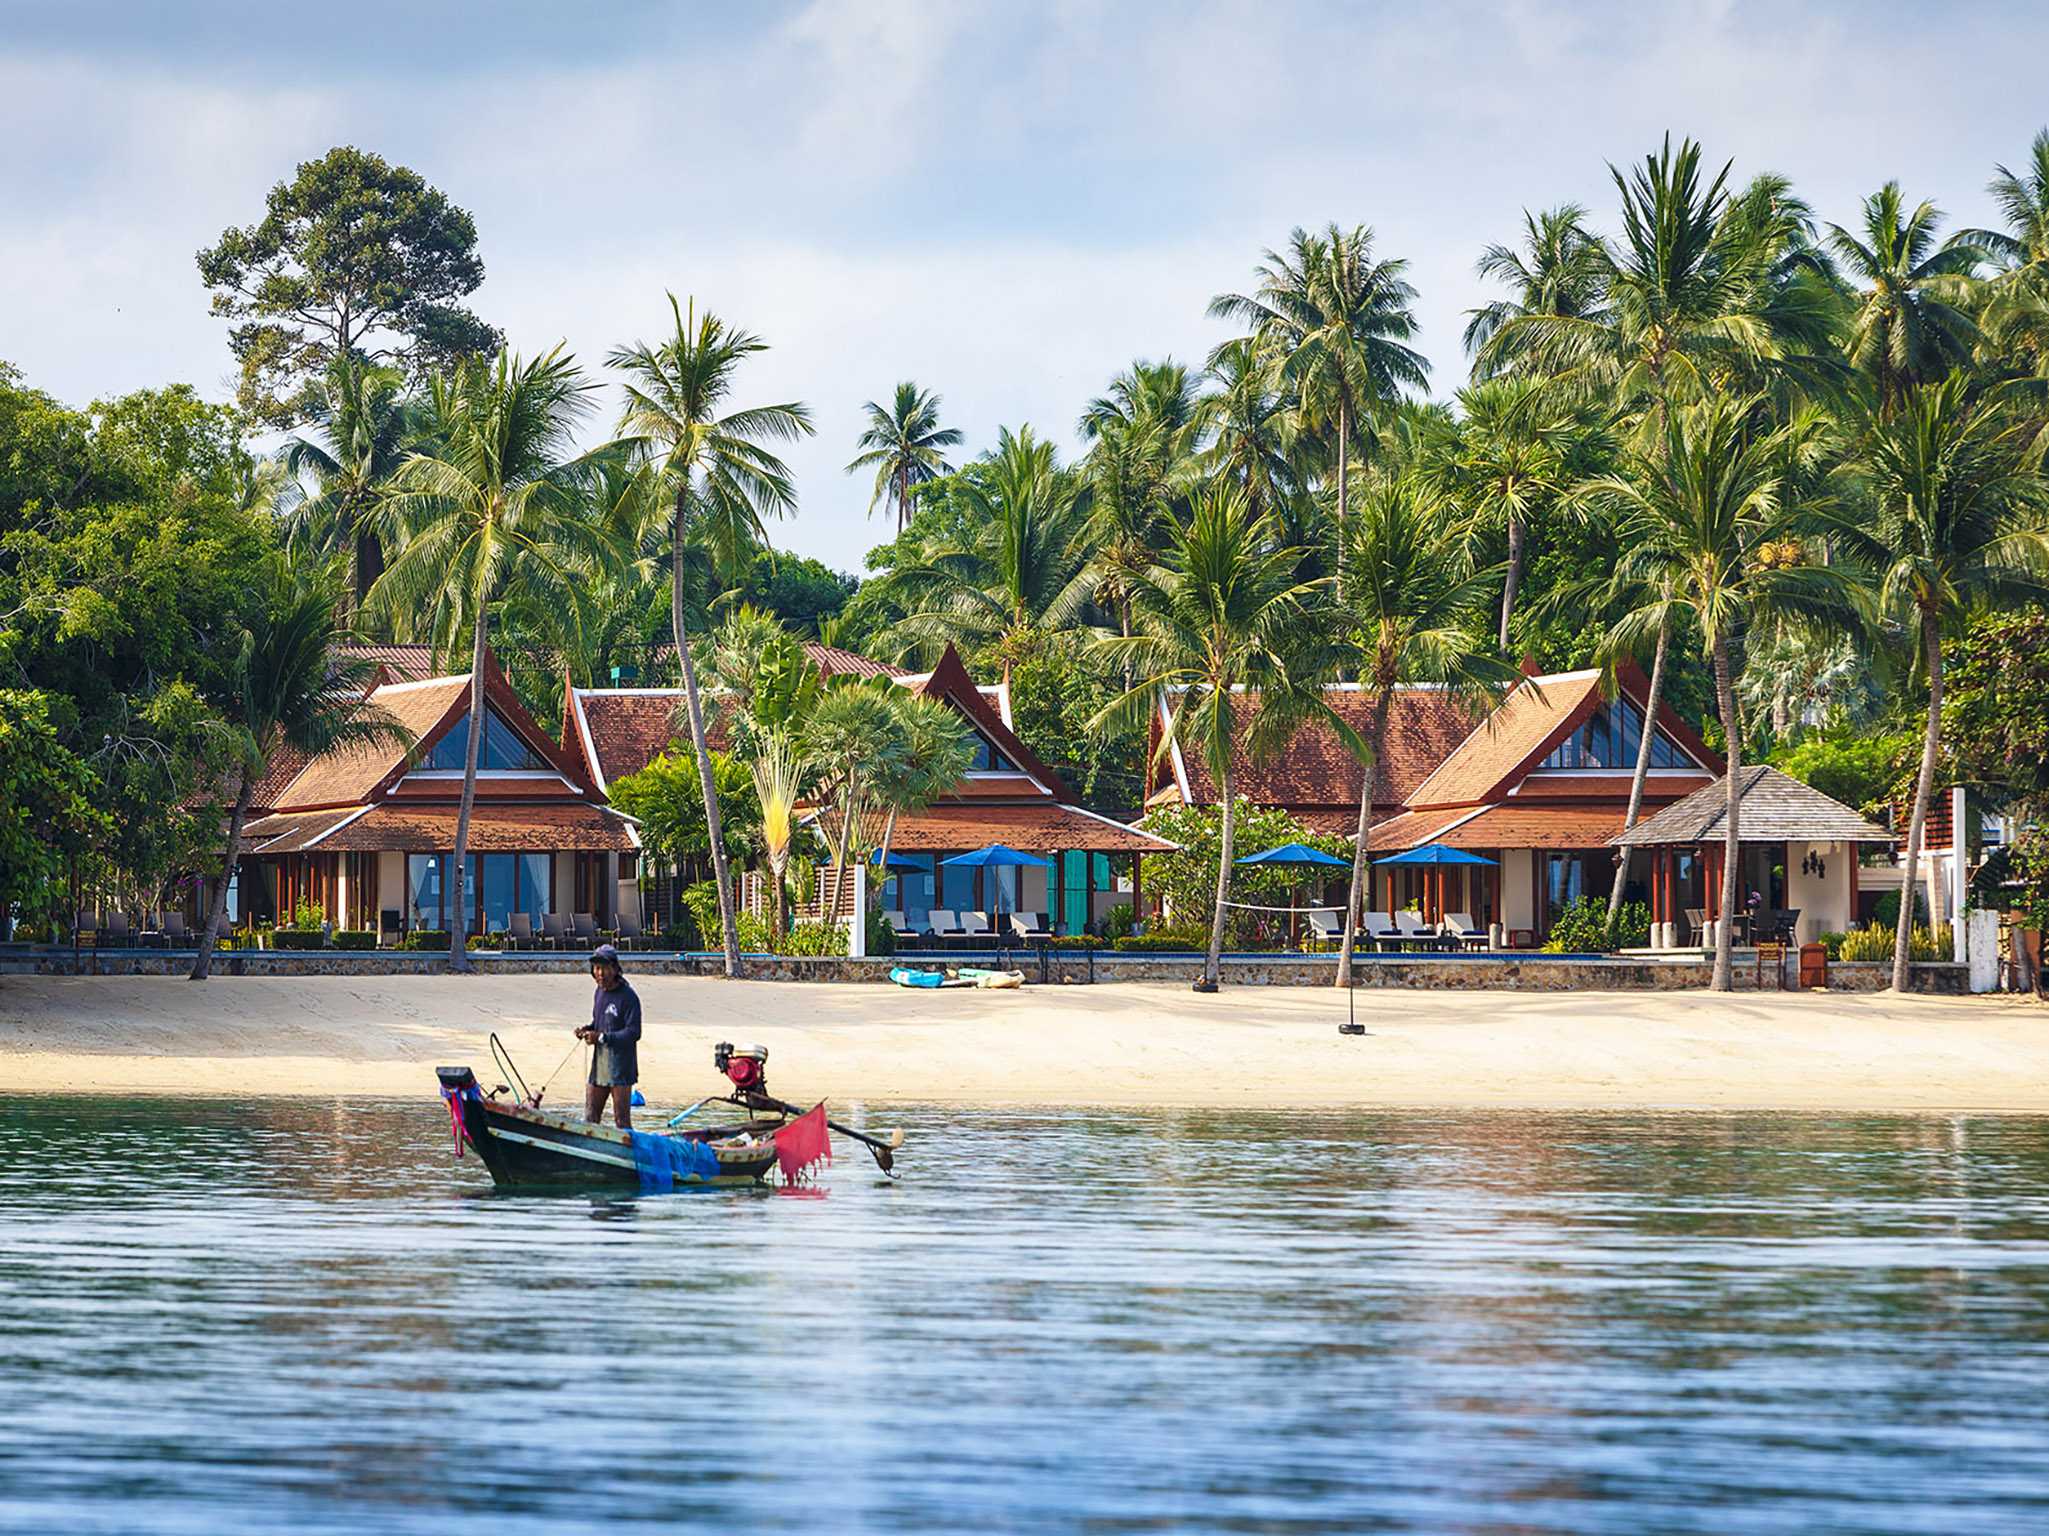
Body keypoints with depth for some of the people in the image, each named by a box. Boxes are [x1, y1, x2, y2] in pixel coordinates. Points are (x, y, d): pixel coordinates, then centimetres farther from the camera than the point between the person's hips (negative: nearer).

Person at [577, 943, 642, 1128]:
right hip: (599, 1065, 8)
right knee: (590, 1118, 6)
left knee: (622, 1121, -7)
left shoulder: (628, 997, -12)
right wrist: (587, 1030, 3)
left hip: (621, 1067, -8)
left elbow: (633, 1033, -16)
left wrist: (601, 1037, -21)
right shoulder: (600, 992, 13)